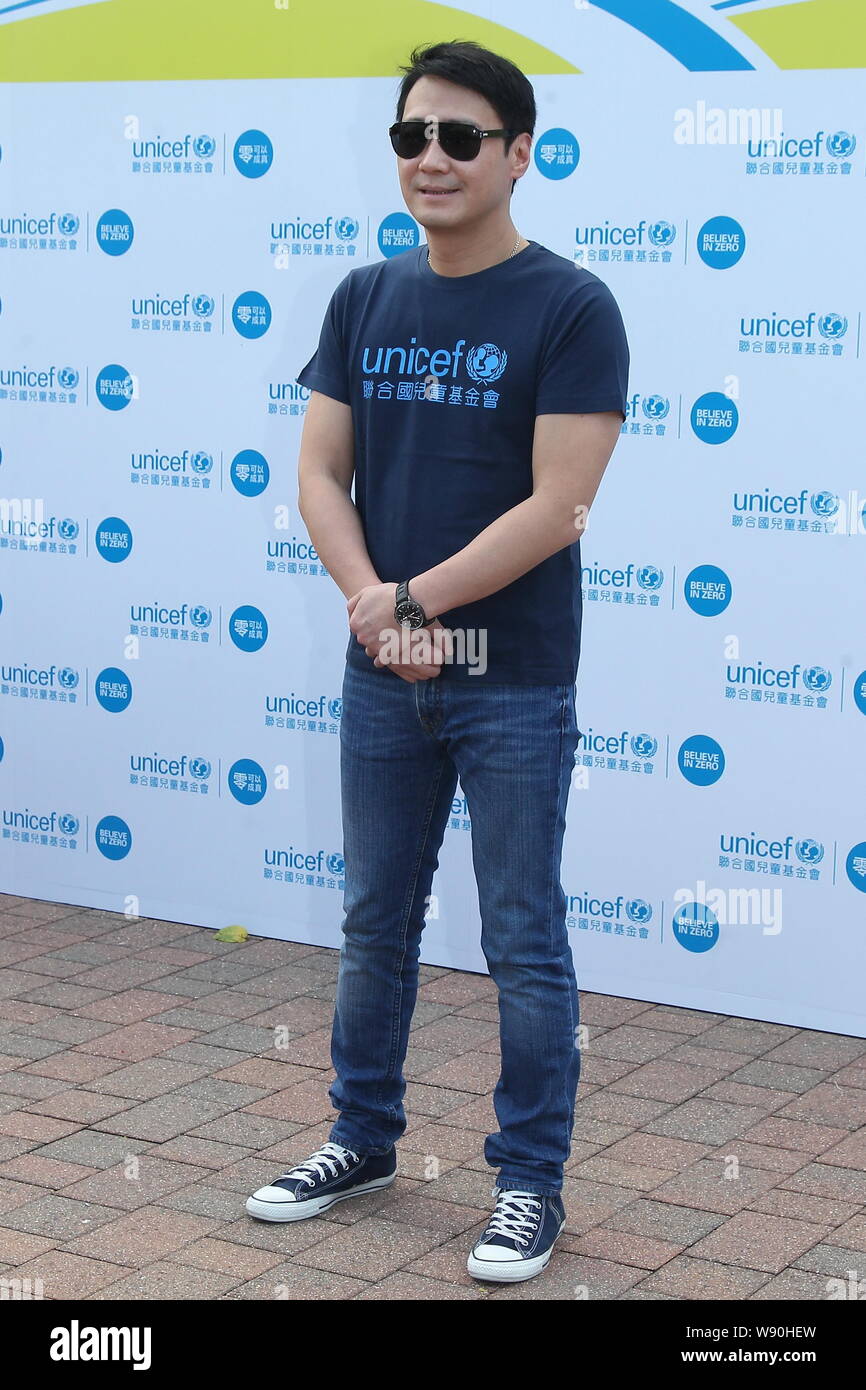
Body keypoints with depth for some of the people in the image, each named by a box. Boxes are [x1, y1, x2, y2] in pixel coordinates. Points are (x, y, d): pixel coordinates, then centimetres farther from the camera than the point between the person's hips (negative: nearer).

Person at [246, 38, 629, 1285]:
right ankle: (363, 1140, 33)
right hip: (382, 681, 5)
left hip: (515, 687, -5)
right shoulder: (364, 301, 7)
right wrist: (373, 610, -12)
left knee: (523, 944, 4)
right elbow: (321, 474, 4)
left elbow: (559, 506, -15)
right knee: (376, 924, 16)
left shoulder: (569, 308, -9)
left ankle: (531, 1183, 18)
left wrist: (412, 601, -13)